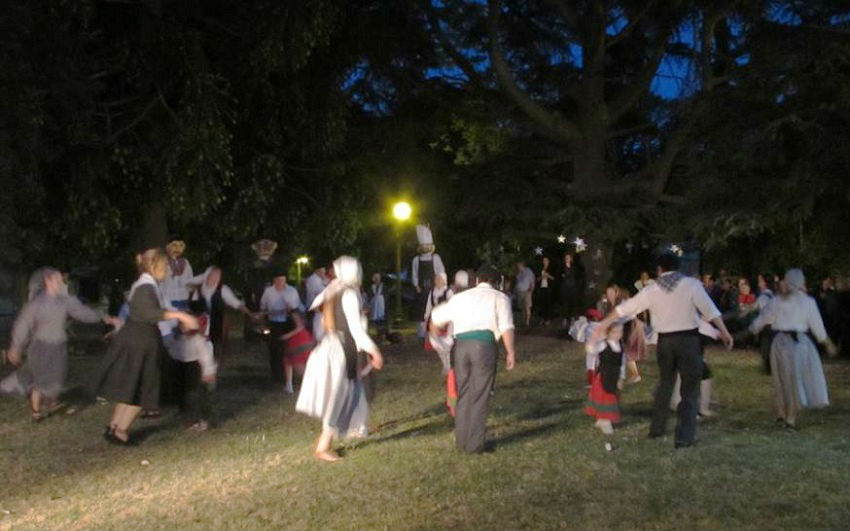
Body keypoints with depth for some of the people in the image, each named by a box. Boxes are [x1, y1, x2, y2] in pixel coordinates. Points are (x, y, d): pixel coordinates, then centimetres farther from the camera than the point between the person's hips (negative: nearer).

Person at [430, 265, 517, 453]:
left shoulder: (460, 297, 22)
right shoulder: (499, 298, 11)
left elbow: (436, 317, 29)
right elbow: (506, 327, -2)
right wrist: (510, 352, 0)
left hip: (461, 345, 4)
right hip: (485, 345, -3)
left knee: (463, 394, 15)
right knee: (480, 397, 3)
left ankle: (461, 440, 22)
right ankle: (474, 444, 6)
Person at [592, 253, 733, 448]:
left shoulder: (651, 290, 4)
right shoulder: (691, 284, -3)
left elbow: (625, 308, 10)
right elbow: (709, 310, -11)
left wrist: (603, 324, 18)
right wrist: (724, 332, -6)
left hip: (665, 341, 3)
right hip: (689, 339, -3)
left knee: (665, 384, 21)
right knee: (689, 388, 5)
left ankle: (657, 428, 30)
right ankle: (684, 436, 0)